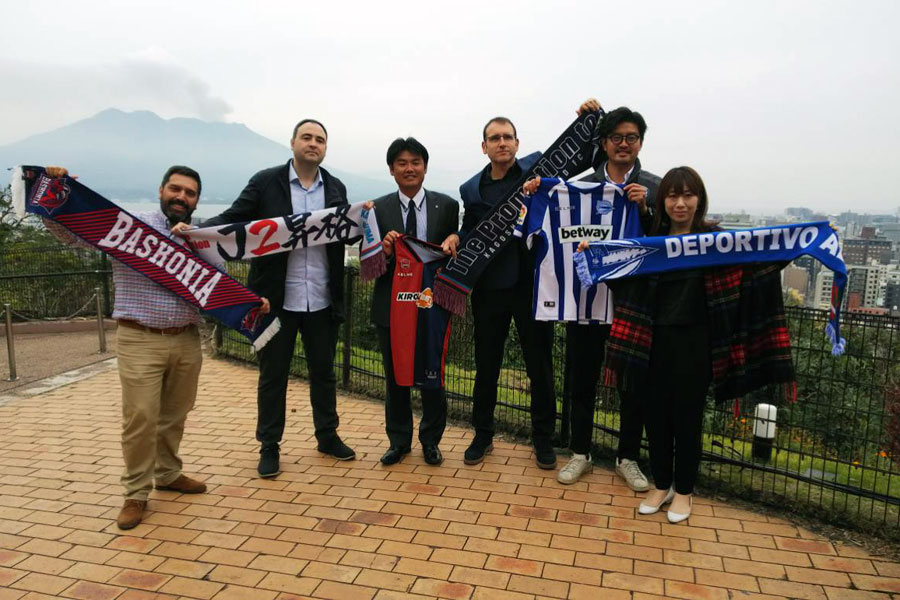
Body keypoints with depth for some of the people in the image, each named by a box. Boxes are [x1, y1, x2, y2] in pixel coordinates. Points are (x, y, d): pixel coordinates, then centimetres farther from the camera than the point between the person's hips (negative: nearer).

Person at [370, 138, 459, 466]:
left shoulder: (446, 205, 0)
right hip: (391, 304, 1)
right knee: (395, 376, 13)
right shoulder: (378, 209, 0)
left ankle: (431, 440, 30)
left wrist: (452, 244, -22)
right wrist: (384, 250, -22)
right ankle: (398, 440, 31)